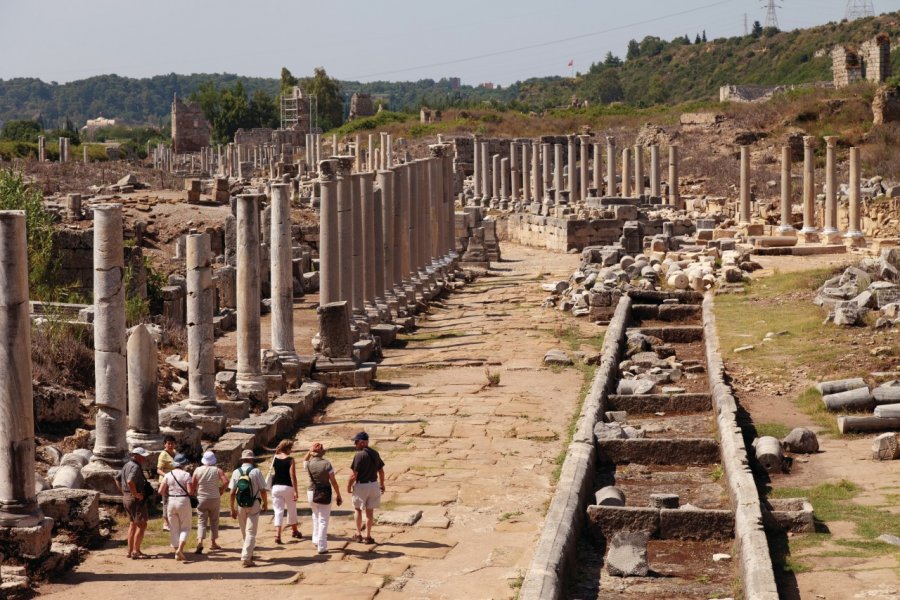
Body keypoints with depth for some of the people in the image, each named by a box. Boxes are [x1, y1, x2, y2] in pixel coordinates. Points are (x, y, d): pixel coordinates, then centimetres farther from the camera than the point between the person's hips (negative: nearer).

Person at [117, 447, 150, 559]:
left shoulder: (127, 465, 14)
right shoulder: (135, 467, -17)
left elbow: (117, 479, 22)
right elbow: (130, 481, -33)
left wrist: (124, 492, 19)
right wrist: (136, 494, -23)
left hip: (127, 498, 10)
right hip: (136, 499, -10)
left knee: (133, 524, 16)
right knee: (142, 525, -7)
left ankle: (130, 551, 19)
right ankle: (136, 551, -8)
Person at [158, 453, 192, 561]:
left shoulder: (168, 475, 0)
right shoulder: (186, 475, -8)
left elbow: (161, 491, -4)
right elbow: (190, 491, -13)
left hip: (171, 502, 3)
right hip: (183, 501, -3)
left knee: (174, 528, 11)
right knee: (185, 527, 8)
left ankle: (177, 553, 11)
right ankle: (180, 548, -13)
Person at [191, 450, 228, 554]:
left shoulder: (197, 470, -3)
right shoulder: (217, 470, -4)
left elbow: (192, 486, -5)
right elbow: (226, 481, -16)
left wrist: (194, 493, 13)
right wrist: (221, 490, 0)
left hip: (201, 499, 0)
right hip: (215, 499, 0)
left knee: (201, 521, 0)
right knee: (214, 521, 15)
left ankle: (200, 541, -21)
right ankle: (213, 543, 20)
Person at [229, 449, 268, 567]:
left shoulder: (236, 472, -2)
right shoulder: (256, 472, -9)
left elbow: (232, 493, -3)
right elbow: (262, 490, -8)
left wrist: (232, 509, 4)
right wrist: (265, 503, 9)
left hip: (240, 505, 3)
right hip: (254, 505, -3)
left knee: (244, 532, 17)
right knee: (251, 532, -3)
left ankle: (248, 554, 33)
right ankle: (246, 558, -13)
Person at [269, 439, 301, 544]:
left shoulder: (275, 458, 2)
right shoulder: (290, 459, -10)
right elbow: (292, 476, -14)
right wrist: (295, 491, -10)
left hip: (276, 487, 3)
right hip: (288, 487, -3)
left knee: (278, 511, 2)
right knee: (292, 510, 17)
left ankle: (277, 535, -12)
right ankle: (294, 531, 34)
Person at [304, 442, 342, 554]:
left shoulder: (309, 465, -6)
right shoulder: (327, 464, -12)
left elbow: (304, 461, 22)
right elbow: (333, 482, -8)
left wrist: (310, 451, 10)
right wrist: (338, 495, 1)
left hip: (312, 493, 3)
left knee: (316, 515, 28)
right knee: (323, 520, 3)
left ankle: (316, 540, 30)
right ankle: (322, 547, 0)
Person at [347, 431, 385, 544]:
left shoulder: (359, 455, -18)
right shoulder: (375, 454, 3)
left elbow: (354, 475, -18)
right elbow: (381, 471, 10)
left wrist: (349, 486, -5)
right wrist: (382, 484, 22)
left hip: (361, 485, -5)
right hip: (374, 485, 5)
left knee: (358, 509, 14)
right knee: (370, 511, 9)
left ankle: (358, 534, 17)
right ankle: (368, 536, 10)